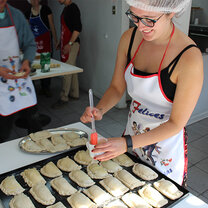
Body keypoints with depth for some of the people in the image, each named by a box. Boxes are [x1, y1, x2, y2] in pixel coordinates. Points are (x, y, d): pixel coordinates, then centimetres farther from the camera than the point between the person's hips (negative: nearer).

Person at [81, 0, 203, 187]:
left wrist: (128, 143, -29)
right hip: (132, 133, 5)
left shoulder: (189, 58, -28)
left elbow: (176, 123, -22)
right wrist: (99, 110, -20)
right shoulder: (129, 38, -11)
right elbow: (117, 87, -1)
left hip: (167, 144, -5)